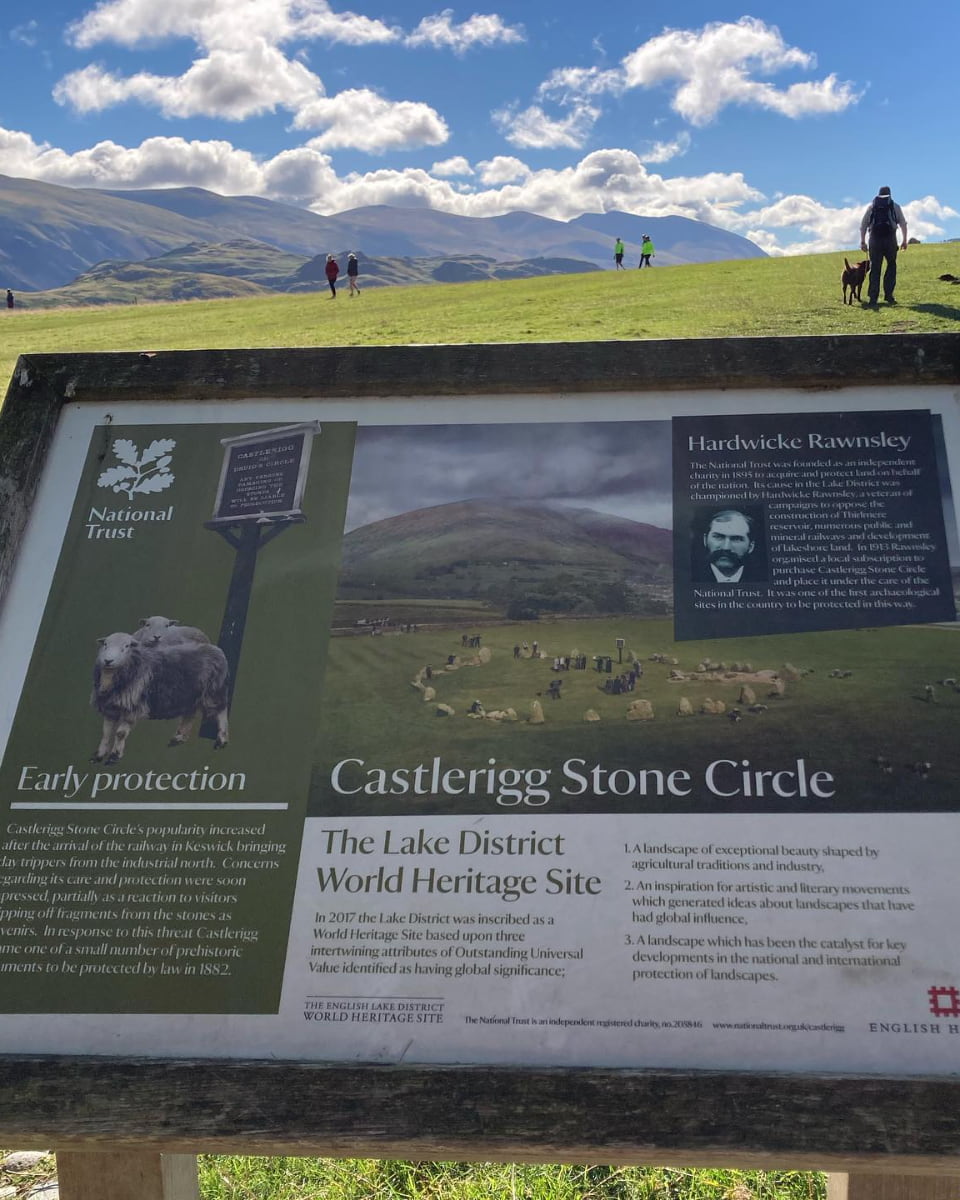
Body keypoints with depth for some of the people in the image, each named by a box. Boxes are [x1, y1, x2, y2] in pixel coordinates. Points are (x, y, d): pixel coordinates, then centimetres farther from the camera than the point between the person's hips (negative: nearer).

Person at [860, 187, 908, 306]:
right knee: (891, 266, 12)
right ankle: (888, 295, 2)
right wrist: (904, 240, 7)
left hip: (875, 239, 1)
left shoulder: (872, 206, 17)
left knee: (875, 269, 2)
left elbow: (863, 224, 7)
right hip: (890, 238, -1)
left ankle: (873, 298, -6)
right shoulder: (895, 206, 15)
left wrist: (862, 241, 6)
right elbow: (903, 224, 5)